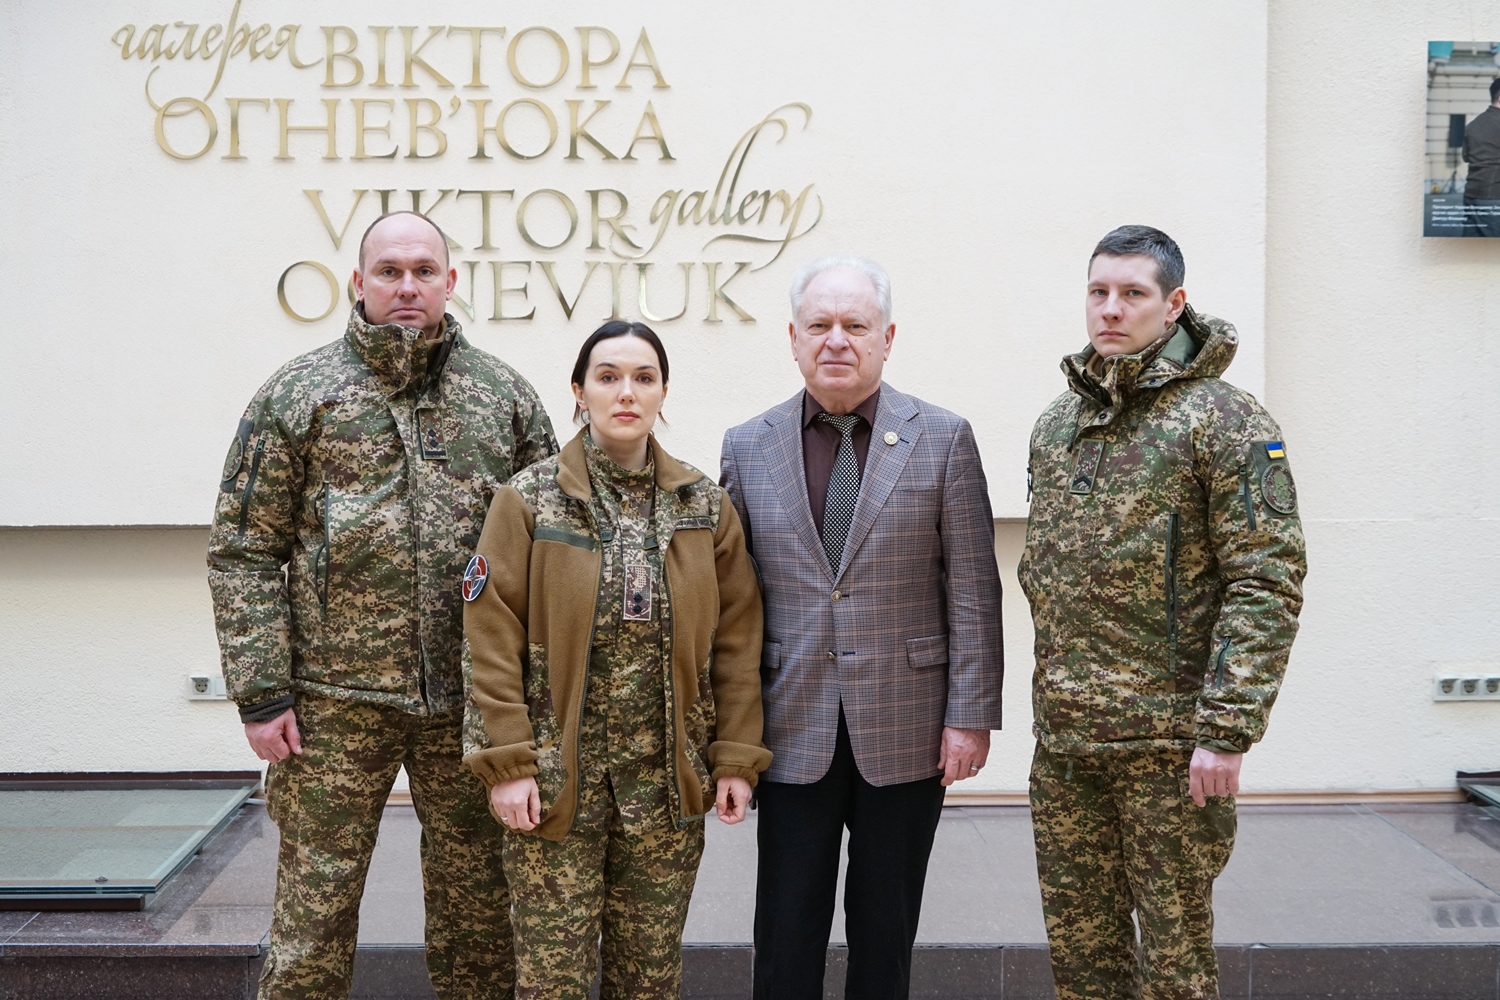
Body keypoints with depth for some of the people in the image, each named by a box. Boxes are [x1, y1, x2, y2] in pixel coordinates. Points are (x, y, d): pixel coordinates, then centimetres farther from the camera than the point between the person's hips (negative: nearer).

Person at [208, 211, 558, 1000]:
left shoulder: (504, 394, 8)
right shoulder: (298, 394, 1)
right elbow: (243, 550, -1)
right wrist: (260, 692, -8)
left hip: (473, 698, 2)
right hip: (337, 697, -2)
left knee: (476, 900, 12)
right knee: (315, 906, 4)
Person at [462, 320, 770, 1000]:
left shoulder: (704, 504, 5)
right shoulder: (529, 500, -3)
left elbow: (736, 640, 4)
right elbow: (493, 640, -6)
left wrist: (736, 759, -1)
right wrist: (507, 762, -11)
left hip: (669, 779, 2)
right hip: (557, 777, -2)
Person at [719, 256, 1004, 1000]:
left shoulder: (943, 440, 0)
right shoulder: (747, 448, 4)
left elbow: (973, 592, -2)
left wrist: (971, 716, -6)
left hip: (906, 736, -1)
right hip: (793, 736, 1)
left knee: (885, 938, 11)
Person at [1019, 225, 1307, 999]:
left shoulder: (1224, 419, -8)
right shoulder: (1057, 423, 12)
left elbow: (1268, 582, -13)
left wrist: (1228, 731, -19)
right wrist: (1052, 688, 12)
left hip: (1169, 735, -6)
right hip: (1063, 735, 6)